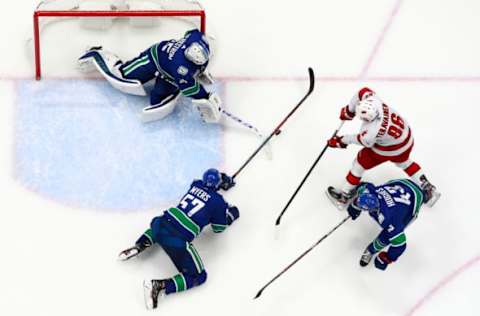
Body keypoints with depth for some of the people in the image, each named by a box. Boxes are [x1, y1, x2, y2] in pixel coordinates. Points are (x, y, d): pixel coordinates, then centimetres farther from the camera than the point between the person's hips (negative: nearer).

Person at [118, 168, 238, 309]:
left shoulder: (196, 184, 15)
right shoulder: (218, 202, -1)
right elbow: (218, 228, 13)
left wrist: (224, 181, 55)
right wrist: (230, 215, 30)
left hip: (161, 225, 6)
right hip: (178, 242, -6)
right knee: (199, 276, 5)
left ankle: (139, 246, 17)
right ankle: (160, 286, -15)